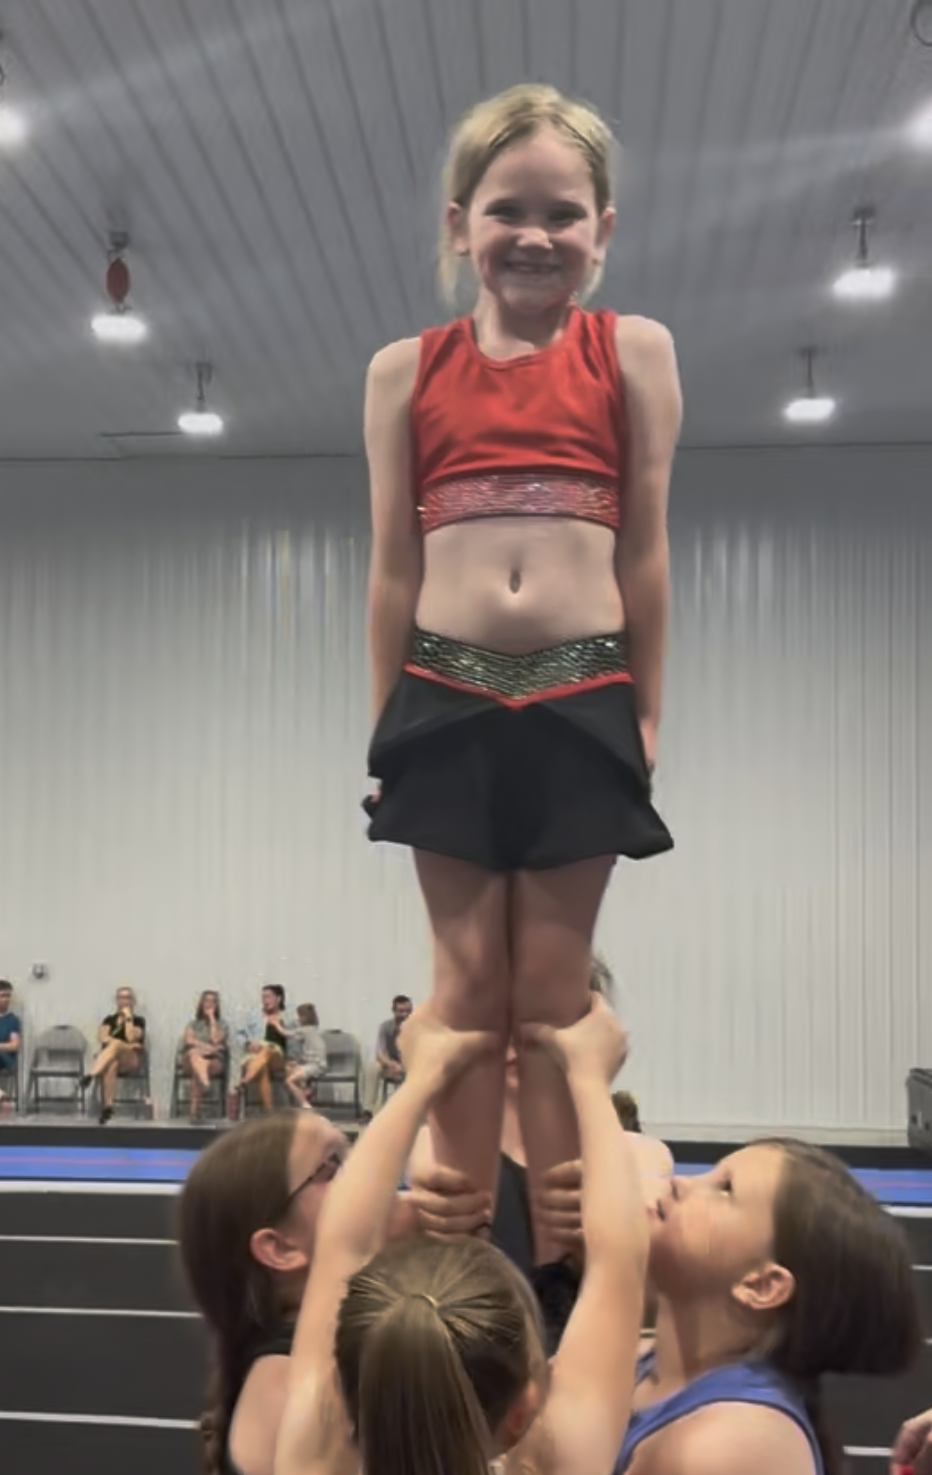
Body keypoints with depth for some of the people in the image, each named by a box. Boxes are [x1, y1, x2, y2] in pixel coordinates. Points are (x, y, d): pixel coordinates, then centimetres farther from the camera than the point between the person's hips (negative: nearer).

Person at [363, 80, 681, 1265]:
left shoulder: (632, 353, 5)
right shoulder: (406, 369, 8)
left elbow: (644, 553, 5)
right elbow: (393, 569, 8)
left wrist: (646, 718, 4)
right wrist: (386, 724, 7)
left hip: (581, 701, -1)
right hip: (448, 701, 1)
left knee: (553, 987, 4)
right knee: (466, 984, 6)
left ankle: (559, 1252, 14)